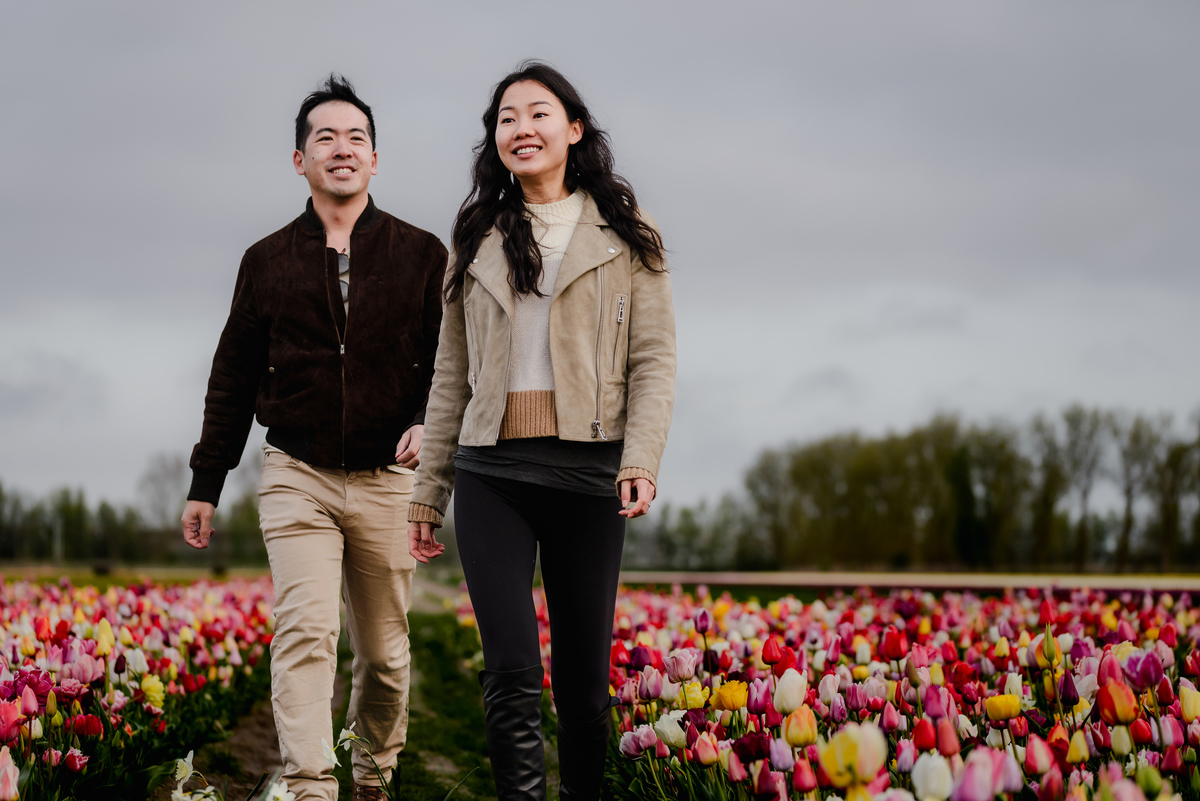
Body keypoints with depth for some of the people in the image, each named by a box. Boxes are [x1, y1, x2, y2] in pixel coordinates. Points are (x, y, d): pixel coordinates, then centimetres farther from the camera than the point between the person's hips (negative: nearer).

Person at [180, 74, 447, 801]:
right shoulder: (268, 262, 9)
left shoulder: (422, 255, 5)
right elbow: (233, 380, 13)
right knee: (305, 631, -17)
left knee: (385, 652, 8)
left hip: (388, 481, 0)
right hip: (297, 477, 0)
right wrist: (206, 483, 13)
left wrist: (429, 424, -16)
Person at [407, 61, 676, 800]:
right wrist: (429, 491, 13)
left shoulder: (626, 237, 7)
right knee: (512, 672, -10)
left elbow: (654, 358, 0)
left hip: (587, 469, -1)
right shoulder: (477, 243, 15)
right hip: (492, 470, 1)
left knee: (584, 676, 4)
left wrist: (642, 462, -15)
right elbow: (452, 377, 16)